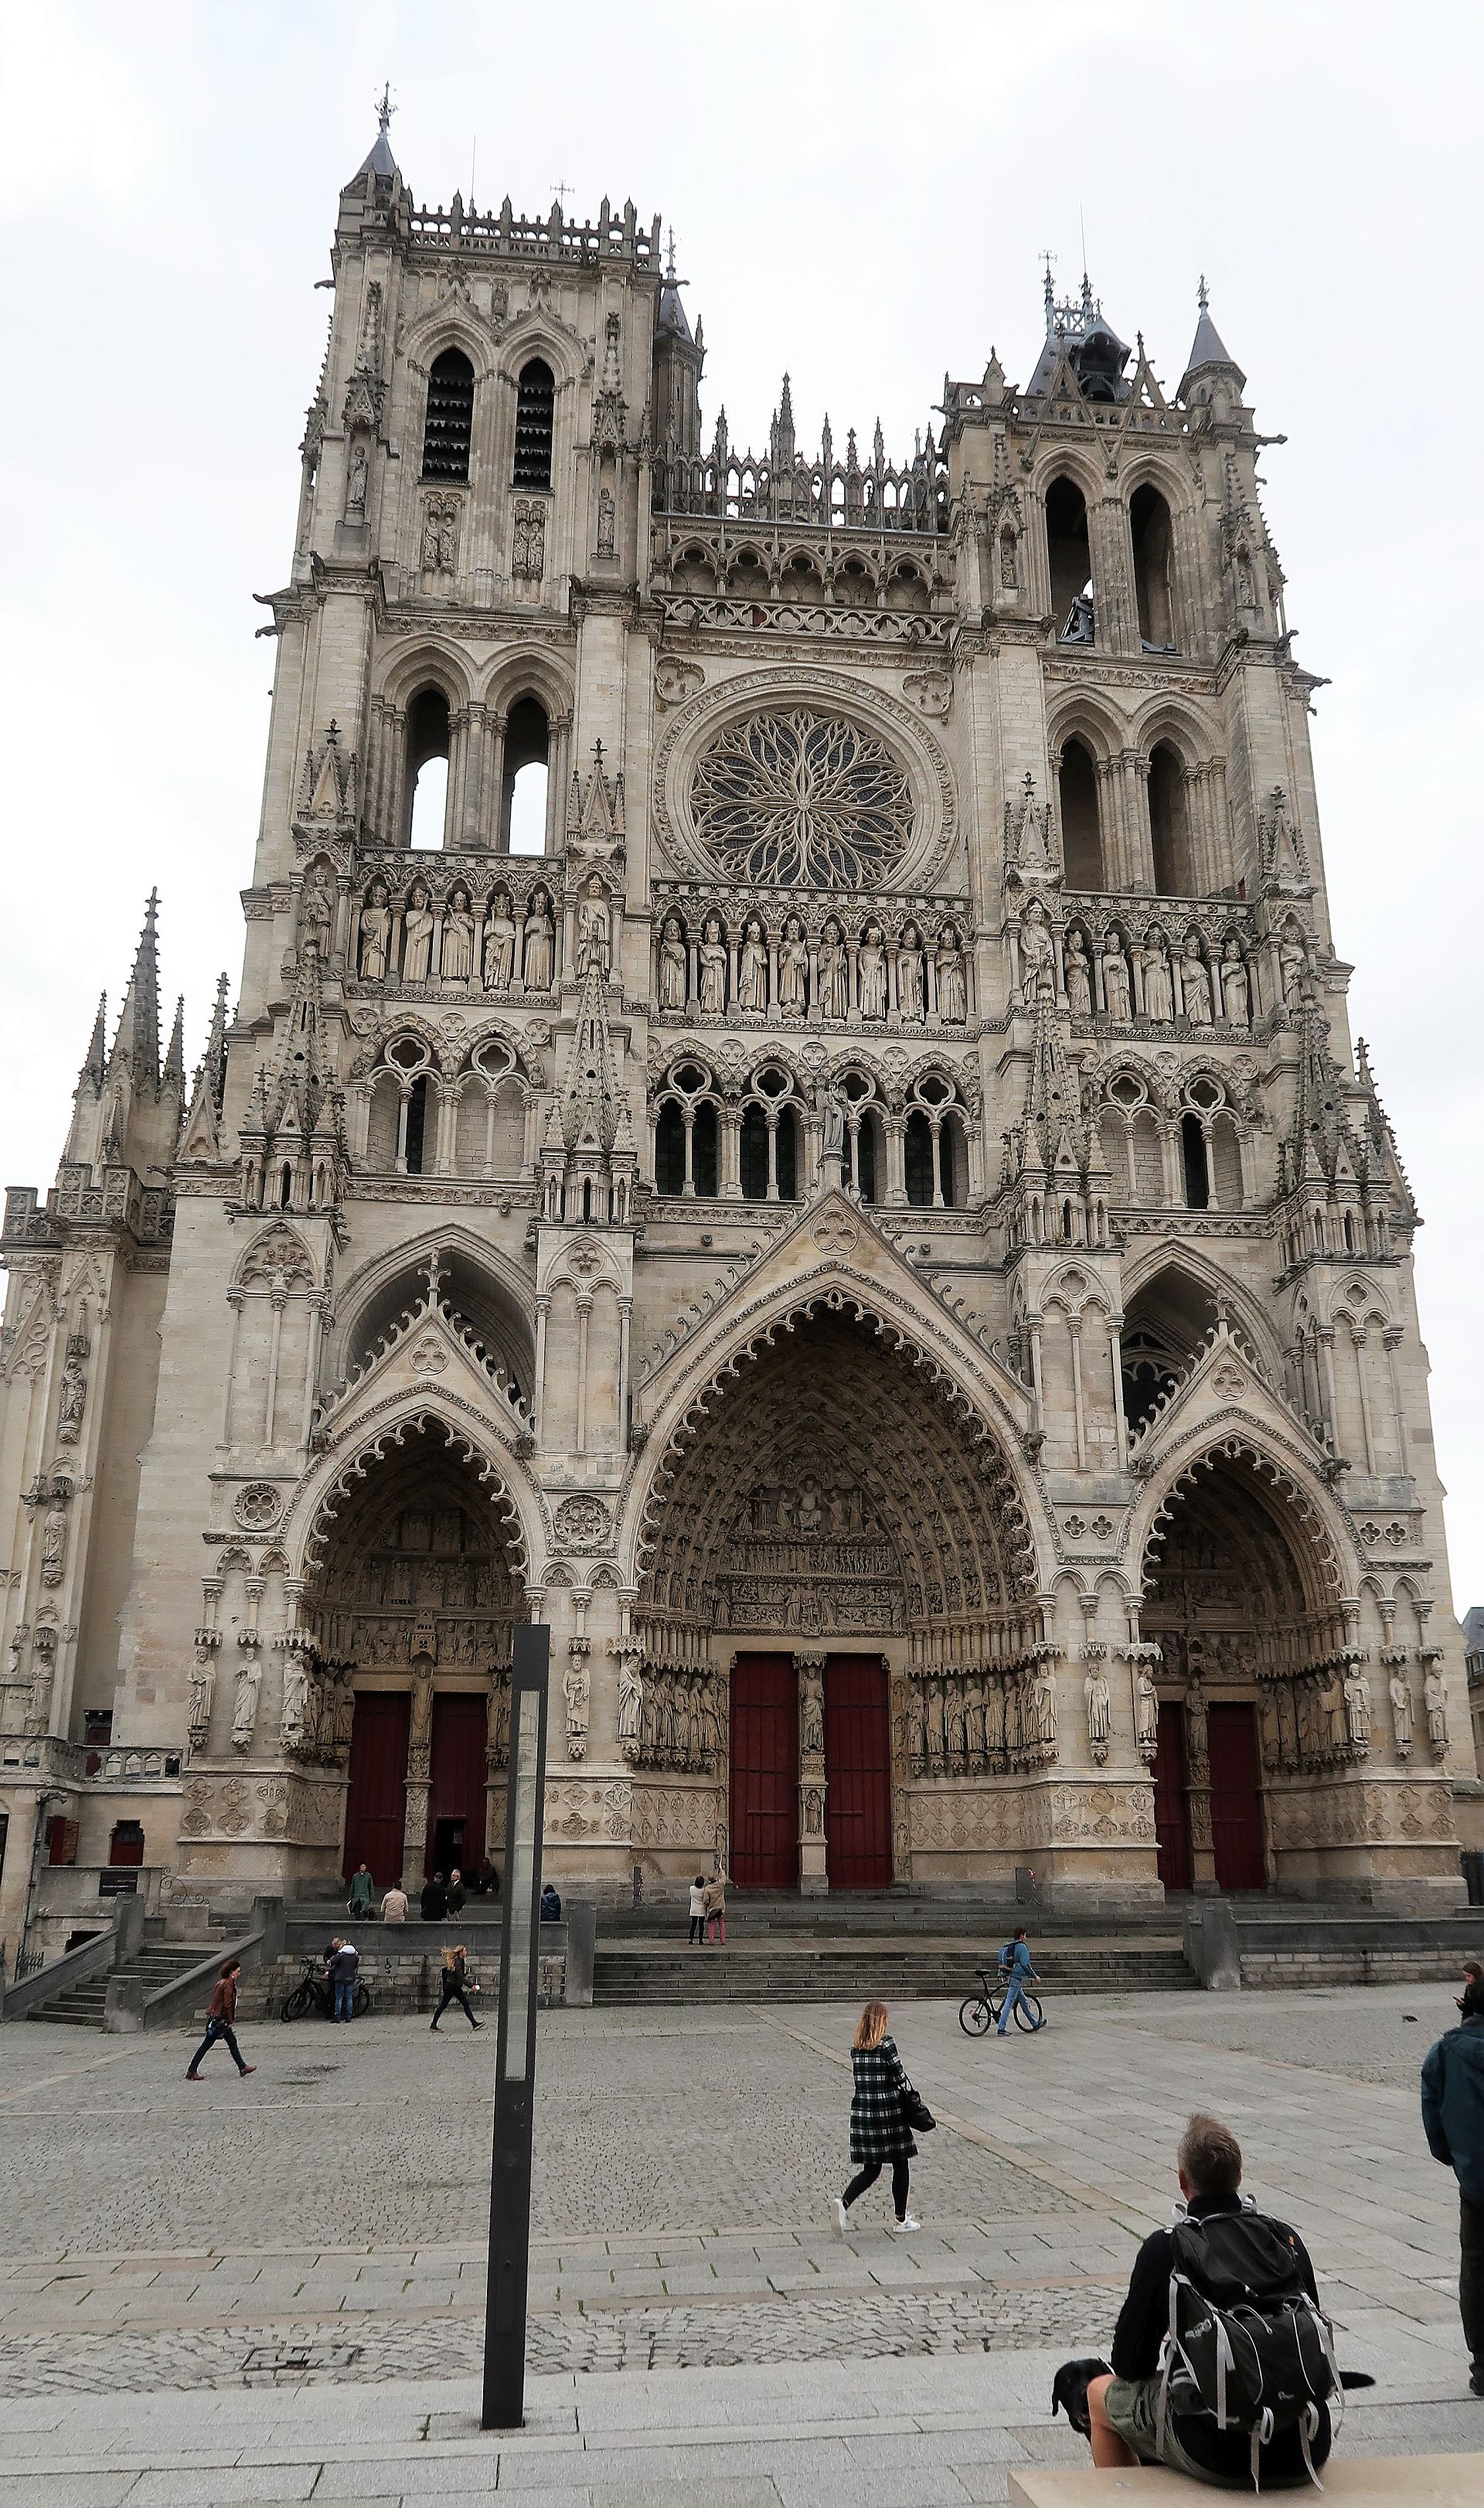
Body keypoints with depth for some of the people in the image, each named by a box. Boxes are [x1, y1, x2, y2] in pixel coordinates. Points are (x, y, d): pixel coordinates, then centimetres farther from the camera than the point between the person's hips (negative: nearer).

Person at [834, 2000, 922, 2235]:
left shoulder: (855, 2048, 4)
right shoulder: (887, 2045, -14)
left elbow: (860, 2078, 9)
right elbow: (901, 2077, -13)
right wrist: (905, 2088, 9)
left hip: (861, 2110, 6)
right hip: (888, 2111, -6)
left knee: (870, 2169, 13)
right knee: (901, 2165, 12)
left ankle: (843, 2202, -9)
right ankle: (901, 2220, 20)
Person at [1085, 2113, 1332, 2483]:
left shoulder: (1165, 2249, -7)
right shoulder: (1288, 2239, 4)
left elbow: (1129, 2366, 0)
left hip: (1222, 2454, -4)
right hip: (1307, 2451, 5)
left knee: (1101, 2393, 22)